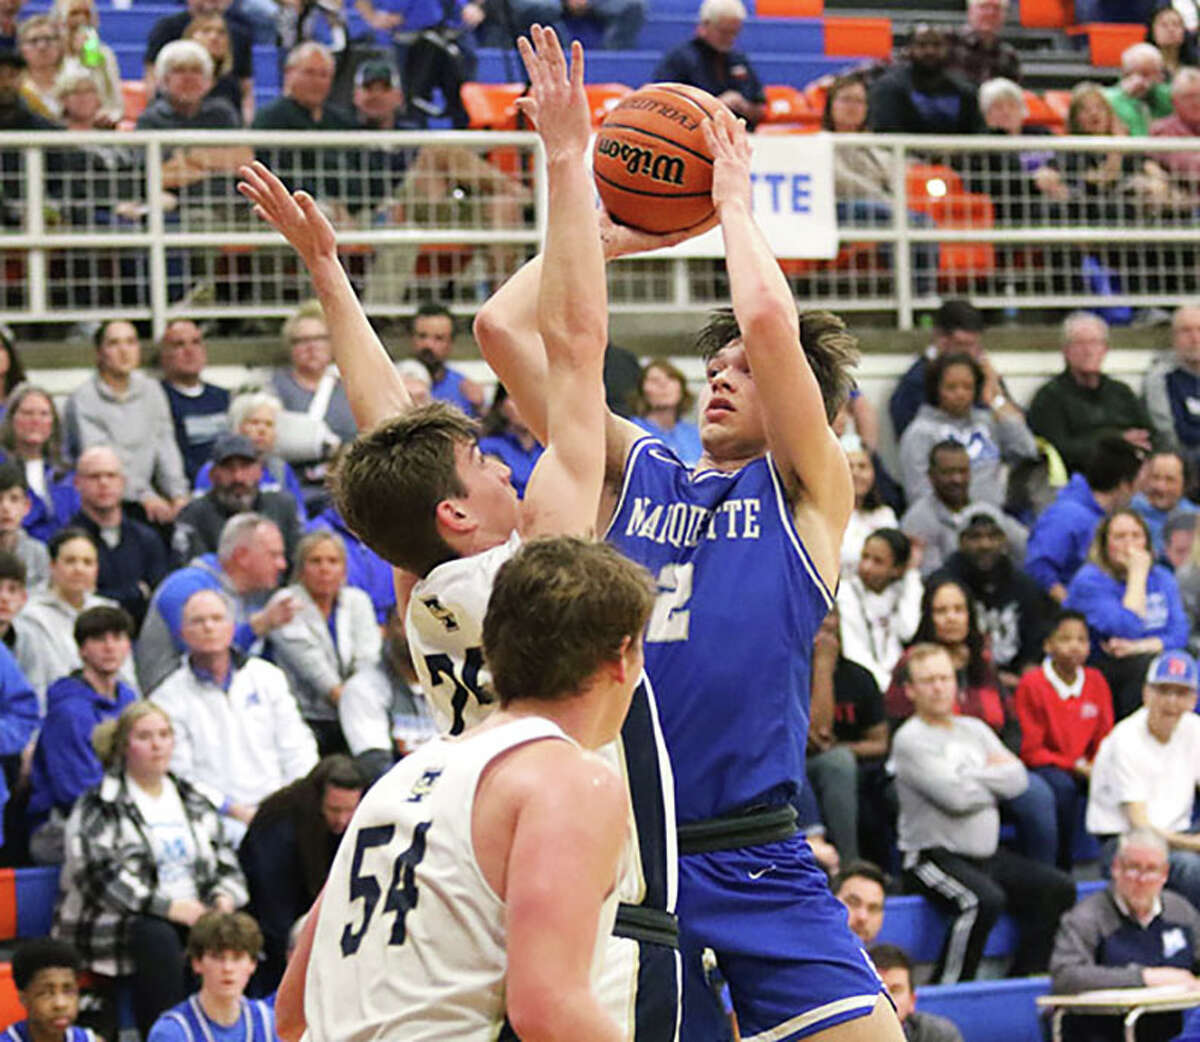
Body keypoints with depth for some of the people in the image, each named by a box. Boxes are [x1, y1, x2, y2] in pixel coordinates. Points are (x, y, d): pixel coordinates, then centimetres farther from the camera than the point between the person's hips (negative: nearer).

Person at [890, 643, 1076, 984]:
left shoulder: (974, 729, 16)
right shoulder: (910, 739, -7)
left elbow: (1017, 779, 5)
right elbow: (954, 796, -17)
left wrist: (973, 777, -5)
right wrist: (993, 778, -1)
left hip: (987, 855, 8)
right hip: (933, 856, -8)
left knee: (1058, 888, -6)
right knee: (985, 899, -34)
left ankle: (1024, 980, 0)